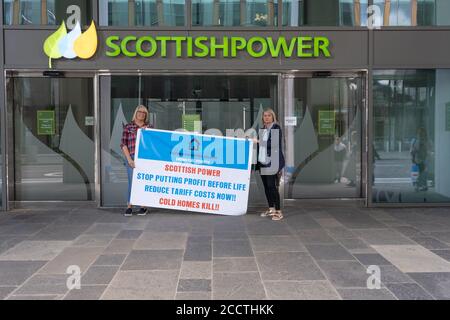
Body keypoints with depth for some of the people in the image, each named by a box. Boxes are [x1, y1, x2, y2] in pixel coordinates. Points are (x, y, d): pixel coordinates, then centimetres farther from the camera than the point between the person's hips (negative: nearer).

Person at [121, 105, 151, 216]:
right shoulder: (128, 127, 6)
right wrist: (129, 159, -8)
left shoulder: (149, 127, 11)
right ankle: (129, 207, 4)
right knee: (132, 182, -3)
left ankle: (143, 207, 12)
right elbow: (123, 144, 1)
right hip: (132, 158, -1)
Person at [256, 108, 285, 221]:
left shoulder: (276, 128, -4)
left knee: (272, 186, -10)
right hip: (263, 162, 7)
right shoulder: (263, 129, 18)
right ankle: (271, 209, 21)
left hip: (272, 162, -7)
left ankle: (278, 212, -5)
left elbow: (274, 143, -17)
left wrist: (258, 141, -13)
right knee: (266, 186, 10)